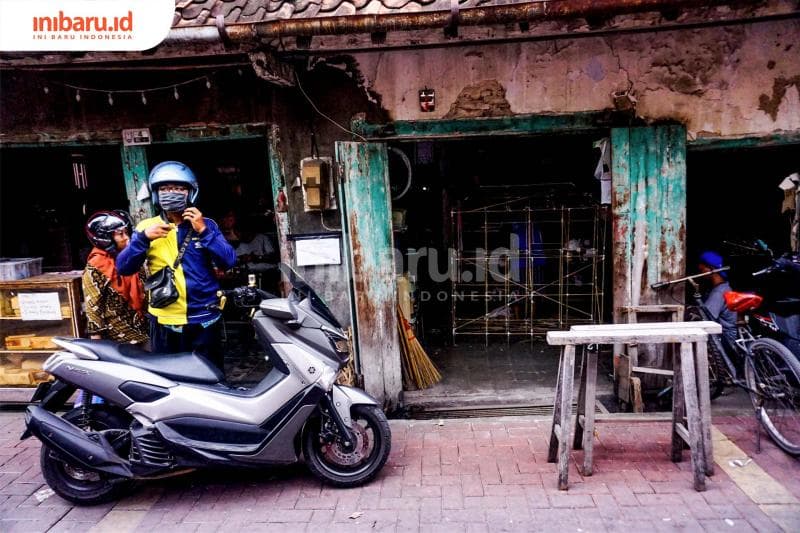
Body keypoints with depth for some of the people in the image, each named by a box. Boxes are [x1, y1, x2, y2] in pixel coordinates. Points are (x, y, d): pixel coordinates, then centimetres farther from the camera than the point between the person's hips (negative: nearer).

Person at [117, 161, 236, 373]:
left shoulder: (206, 225, 3)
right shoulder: (147, 227, 3)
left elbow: (228, 262, -9)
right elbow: (124, 267, -5)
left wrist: (204, 232, -19)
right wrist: (143, 238, -20)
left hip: (203, 319, 0)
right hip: (164, 321, 1)